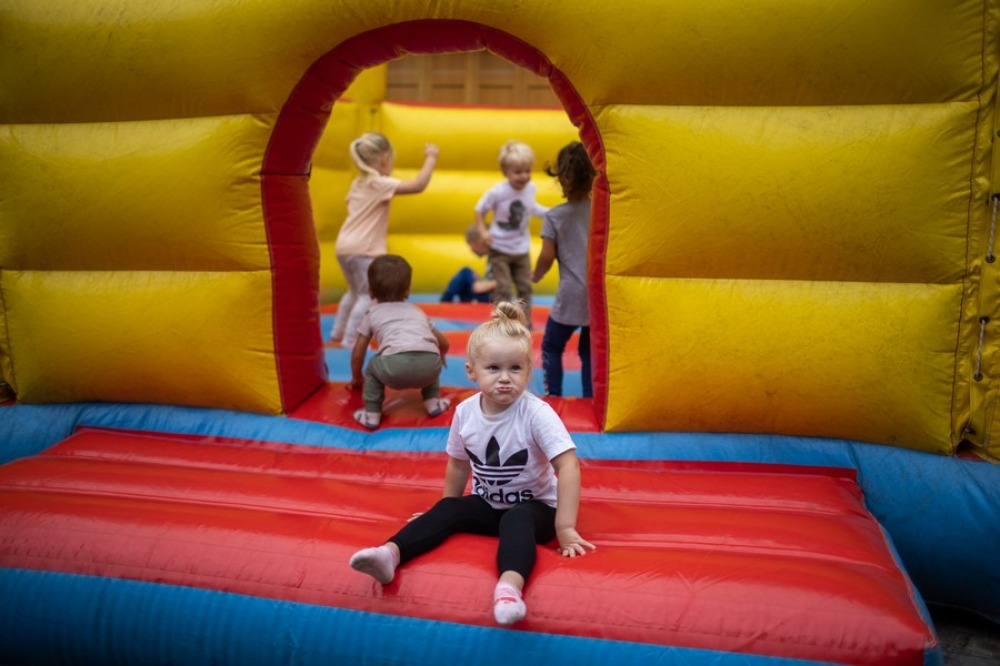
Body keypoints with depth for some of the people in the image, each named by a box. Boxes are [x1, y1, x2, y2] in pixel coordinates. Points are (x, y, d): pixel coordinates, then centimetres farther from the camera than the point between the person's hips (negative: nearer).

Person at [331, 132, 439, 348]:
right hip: (364, 249, -9)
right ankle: (350, 339, -4)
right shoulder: (381, 184, -12)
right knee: (367, 295, -2)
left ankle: (338, 332, 35)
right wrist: (430, 159, -8)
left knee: (355, 291, 26)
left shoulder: (358, 183, 14)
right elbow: (418, 185, -19)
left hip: (344, 246, 9)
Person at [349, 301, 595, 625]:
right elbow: (459, 465, 8)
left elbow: (569, 466, -28)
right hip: (487, 504, 4)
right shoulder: (465, 412, -9)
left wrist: (564, 528, -29)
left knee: (516, 520, -35)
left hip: (534, 507, -4)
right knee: (447, 510, -20)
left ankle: (510, 586, -56)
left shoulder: (536, 413, -23)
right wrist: (448, 506, 17)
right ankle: (390, 553, -33)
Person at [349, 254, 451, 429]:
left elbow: (357, 355, 32)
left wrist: (356, 378, 51)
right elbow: (444, 343, 44)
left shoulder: (372, 314, 28)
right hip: (430, 365, 3)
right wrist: (438, 358, 68)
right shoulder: (416, 311, 36)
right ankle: (433, 402, 31)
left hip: (396, 364, -3)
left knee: (372, 369, 28)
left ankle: (372, 414, 22)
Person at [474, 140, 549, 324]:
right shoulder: (497, 192, -22)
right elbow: (480, 210, -9)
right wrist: (483, 231, -20)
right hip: (500, 249, -5)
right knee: (504, 289, -4)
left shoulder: (531, 188, -9)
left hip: (522, 249, 5)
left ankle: (526, 325, 26)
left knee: (525, 288, 12)